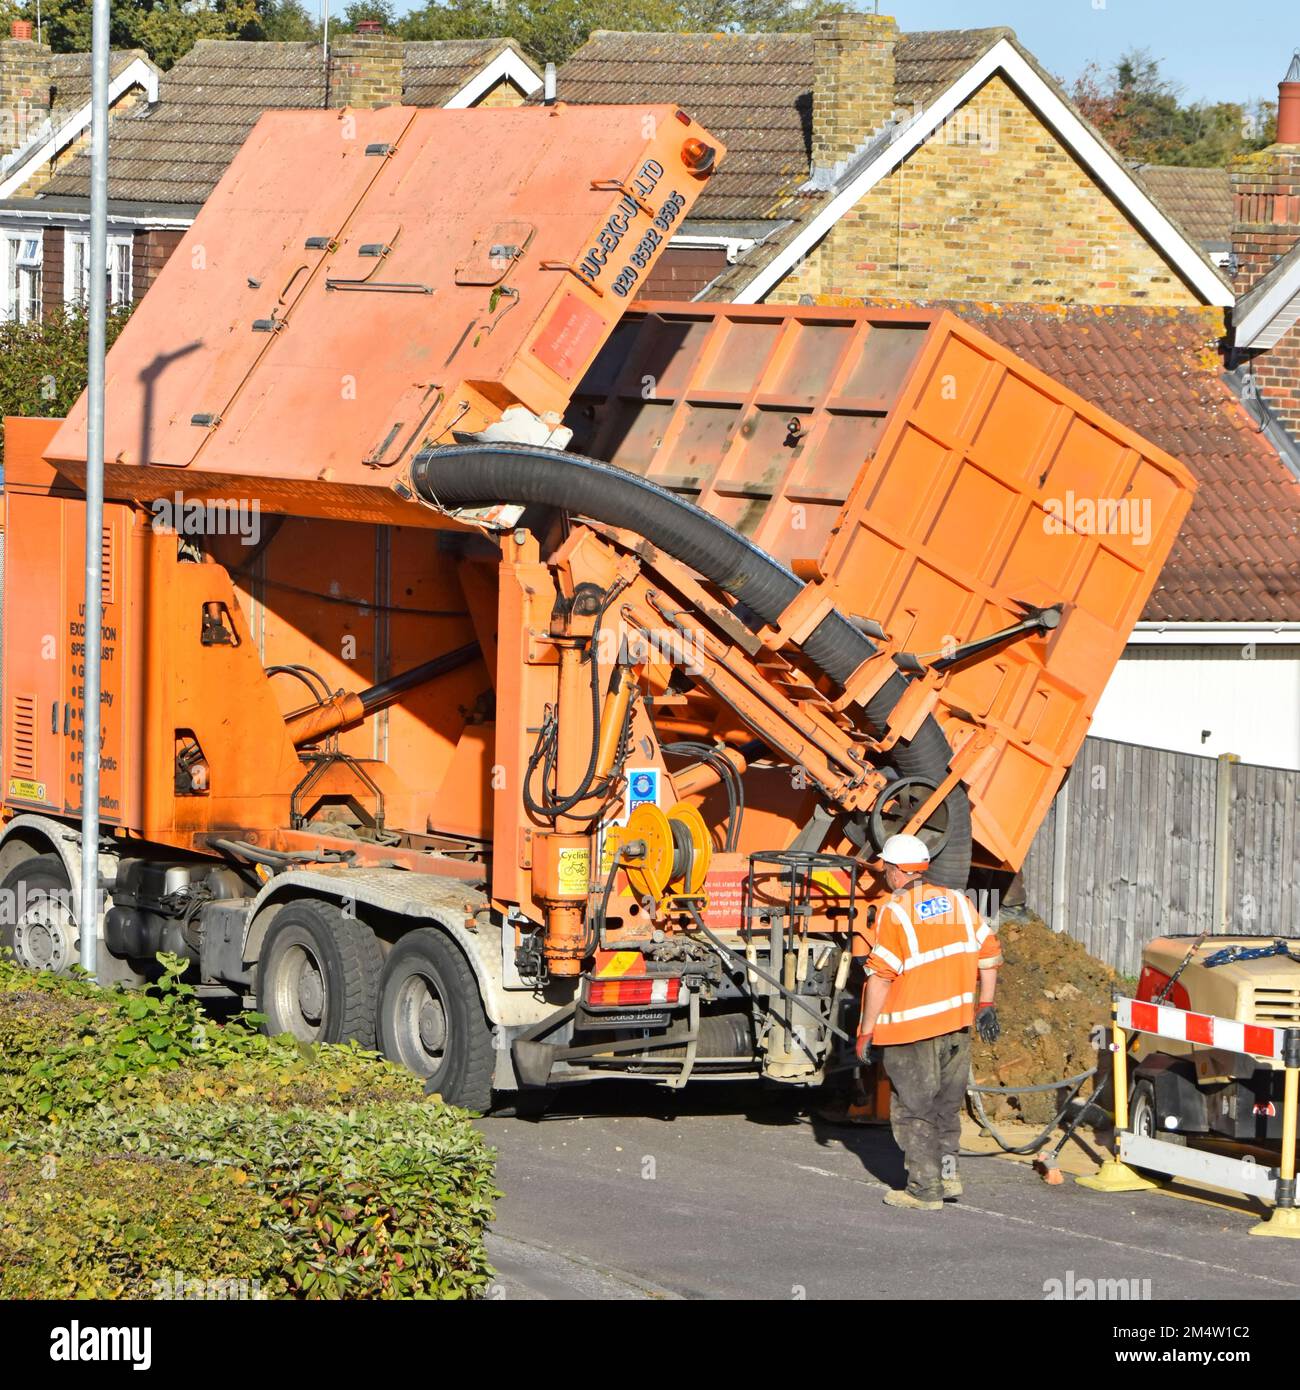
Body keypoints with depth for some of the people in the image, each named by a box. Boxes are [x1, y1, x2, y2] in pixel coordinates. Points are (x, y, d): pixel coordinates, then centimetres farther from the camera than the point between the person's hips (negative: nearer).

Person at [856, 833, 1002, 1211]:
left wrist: (867, 1030, -9)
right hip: (957, 1023, 6)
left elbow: (880, 975, -14)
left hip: (912, 1029, -6)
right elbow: (988, 952, 10)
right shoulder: (957, 901, 7)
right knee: (947, 1103, 21)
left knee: (913, 1109, 3)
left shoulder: (894, 911, -11)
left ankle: (925, 1190, 5)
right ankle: (948, 1169, 15)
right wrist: (985, 1003, 18)